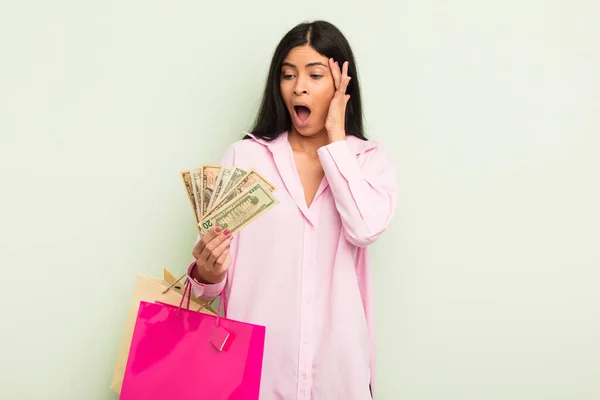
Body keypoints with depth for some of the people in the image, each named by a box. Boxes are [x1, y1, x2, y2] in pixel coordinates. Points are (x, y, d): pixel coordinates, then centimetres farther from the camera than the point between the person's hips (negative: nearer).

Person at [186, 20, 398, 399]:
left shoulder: (371, 159, 2)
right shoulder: (244, 156, -2)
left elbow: (366, 229, -18)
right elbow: (218, 269, -1)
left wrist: (336, 138, -11)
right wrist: (207, 274, -23)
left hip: (337, 361, 1)